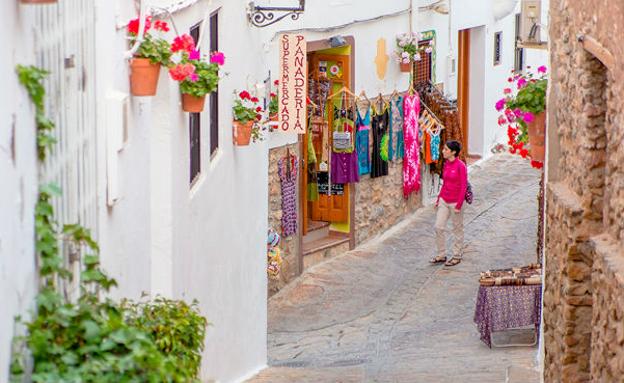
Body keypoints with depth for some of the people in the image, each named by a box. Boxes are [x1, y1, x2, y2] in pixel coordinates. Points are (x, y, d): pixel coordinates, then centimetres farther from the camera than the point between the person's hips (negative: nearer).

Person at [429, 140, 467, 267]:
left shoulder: (460, 166, -16)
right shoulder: (446, 165, 5)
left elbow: (463, 186, -15)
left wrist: (459, 205, -17)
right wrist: (438, 199, 14)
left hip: (455, 202, -7)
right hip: (444, 201, 7)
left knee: (457, 230, 7)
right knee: (438, 227, 5)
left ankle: (457, 256, 19)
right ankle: (441, 255, 16)